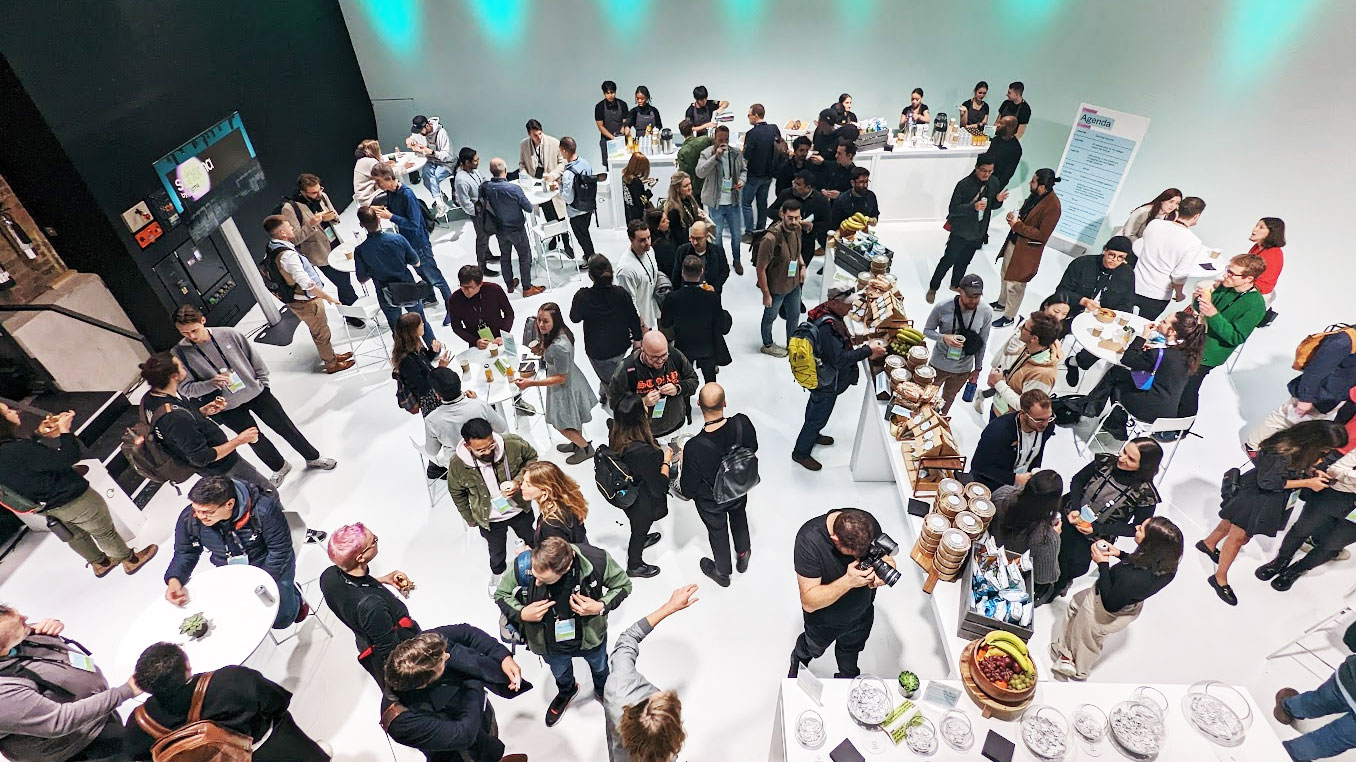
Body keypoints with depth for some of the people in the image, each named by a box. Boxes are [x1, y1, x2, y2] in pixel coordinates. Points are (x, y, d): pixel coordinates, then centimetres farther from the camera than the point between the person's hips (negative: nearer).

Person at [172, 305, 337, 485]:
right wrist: (211, 383, -27)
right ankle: (279, 467, 38)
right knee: (255, 439, 12)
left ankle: (313, 458, 30)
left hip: (255, 392, 1)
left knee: (285, 427, 11)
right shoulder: (179, 353, -13)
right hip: (228, 409, 0)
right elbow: (185, 388, -11)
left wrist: (263, 382, 2)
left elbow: (253, 357, 1)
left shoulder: (228, 334, -12)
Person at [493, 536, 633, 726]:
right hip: (551, 645, 1)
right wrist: (521, 613, -31)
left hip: (591, 636, 0)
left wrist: (602, 606, -33)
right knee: (560, 673, 35)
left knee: (600, 667, 34)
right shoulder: (522, 565, -35)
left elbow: (623, 585, -16)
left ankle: (603, 691, 71)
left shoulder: (596, 560, -37)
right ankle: (566, 692, 72)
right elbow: (501, 594, -13)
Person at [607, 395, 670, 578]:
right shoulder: (643, 453, -44)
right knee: (640, 527, 24)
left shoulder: (616, 435, -20)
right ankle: (634, 566, 51)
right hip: (643, 502, -6)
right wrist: (666, 461, -19)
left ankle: (641, 539, 68)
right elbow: (659, 488, -30)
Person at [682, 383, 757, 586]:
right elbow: (753, 448, -8)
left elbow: (688, 489, -25)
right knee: (739, 516, 35)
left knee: (718, 532, 27)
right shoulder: (742, 423, -32)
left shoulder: (694, 447, -41)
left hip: (711, 502, -2)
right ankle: (743, 555, 62)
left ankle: (723, 573, 55)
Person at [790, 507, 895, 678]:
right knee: (814, 648, 29)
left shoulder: (869, 525, -29)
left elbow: (888, 559, -11)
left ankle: (847, 678, 65)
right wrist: (848, 581, -48)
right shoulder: (809, 539, -41)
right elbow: (809, 603, -36)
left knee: (851, 648, 33)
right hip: (823, 619, -3)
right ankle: (798, 659, 65)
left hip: (862, 613, 3)